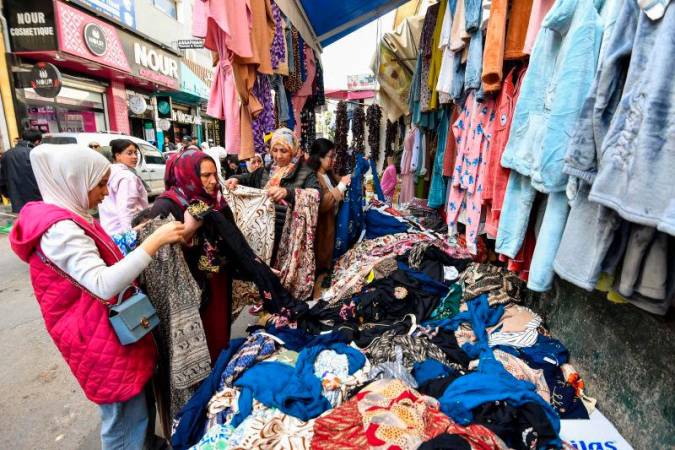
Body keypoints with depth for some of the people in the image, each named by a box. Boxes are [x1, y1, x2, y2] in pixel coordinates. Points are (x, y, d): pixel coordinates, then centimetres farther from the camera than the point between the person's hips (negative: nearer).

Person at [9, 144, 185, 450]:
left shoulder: (68, 220, 9)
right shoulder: (61, 229, -24)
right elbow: (104, 285, -36)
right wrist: (154, 241, -37)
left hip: (109, 330, 10)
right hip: (101, 338, -10)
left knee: (131, 410, 24)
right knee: (124, 417, 9)